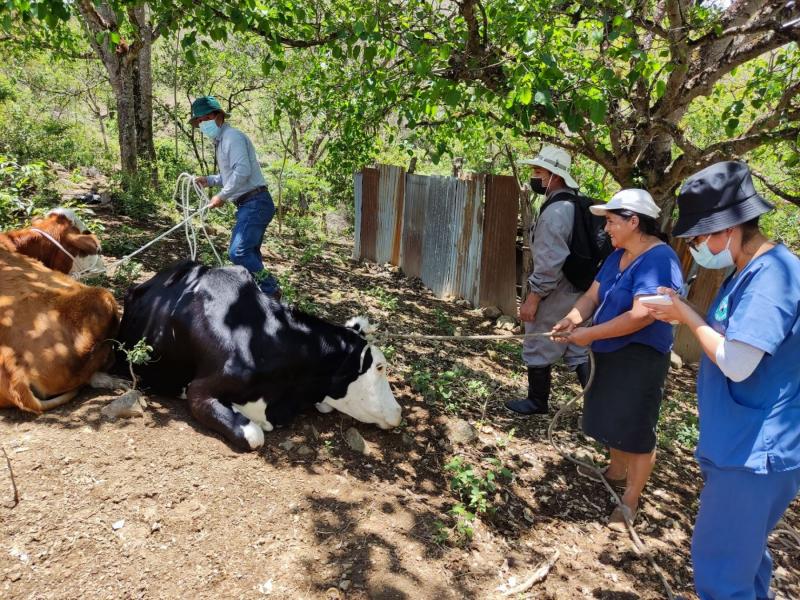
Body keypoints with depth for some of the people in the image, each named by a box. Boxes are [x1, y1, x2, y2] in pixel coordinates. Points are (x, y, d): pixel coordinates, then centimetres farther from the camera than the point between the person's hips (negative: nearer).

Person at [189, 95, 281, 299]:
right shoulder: (221, 141, 22)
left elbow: (242, 172, -21)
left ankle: (271, 290, -10)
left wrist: (222, 196, -14)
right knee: (249, 255, 12)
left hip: (255, 203, -11)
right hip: (248, 205, 11)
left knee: (238, 252, -18)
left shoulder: (232, 137, -9)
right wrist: (209, 180, 15)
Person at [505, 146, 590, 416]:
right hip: (577, 294, 9)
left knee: (538, 350, 7)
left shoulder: (555, 212, -21)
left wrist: (533, 297, -20)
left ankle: (537, 402, 23)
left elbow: (550, 262, -25)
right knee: (579, 351, 14)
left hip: (555, 296, -9)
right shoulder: (574, 205, 10)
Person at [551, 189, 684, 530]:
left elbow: (642, 315, -30)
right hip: (610, 353, 9)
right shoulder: (618, 255, 7)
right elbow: (593, 294, 5)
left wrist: (590, 334, -23)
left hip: (640, 358, -9)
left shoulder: (659, 259, -22)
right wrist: (573, 319, -15)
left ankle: (629, 503, 15)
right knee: (613, 420, 22)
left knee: (636, 429, 2)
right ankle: (616, 473, 44)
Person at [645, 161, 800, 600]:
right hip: (743, 446, 10)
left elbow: (737, 363, -26)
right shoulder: (746, 272, 9)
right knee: (740, 550, 27)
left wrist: (689, 315, -15)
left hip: (755, 451, -10)